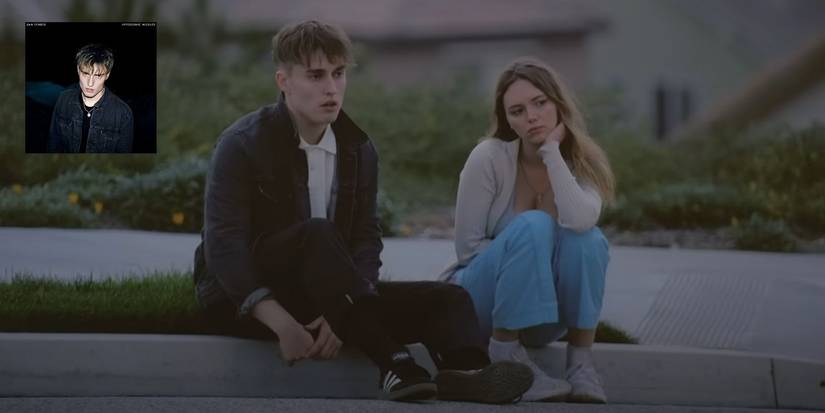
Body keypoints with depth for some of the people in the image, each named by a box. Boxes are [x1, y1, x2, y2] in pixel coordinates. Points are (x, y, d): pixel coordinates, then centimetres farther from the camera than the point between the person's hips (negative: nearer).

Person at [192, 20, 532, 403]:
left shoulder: (358, 149, 5)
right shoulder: (242, 145, -12)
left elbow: (365, 238, -2)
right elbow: (224, 244, -20)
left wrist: (342, 316, -22)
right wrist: (283, 323, -33)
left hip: (319, 297, 6)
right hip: (241, 295, -6)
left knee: (446, 299, -14)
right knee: (317, 233, -36)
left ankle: (466, 373, -50)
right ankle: (395, 367, -44)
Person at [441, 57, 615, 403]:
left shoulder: (583, 161, -8)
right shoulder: (489, 157, -15)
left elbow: (579, 221, -31)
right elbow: (467, 245, -13)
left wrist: (552, 150, -26)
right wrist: (527, 247, -19)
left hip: (544, 310, 2)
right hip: (483, 302, -2)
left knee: (588, 240, -29)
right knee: (532, 227, -32)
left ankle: (580, 362, -22)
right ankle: (506, 354, -27)